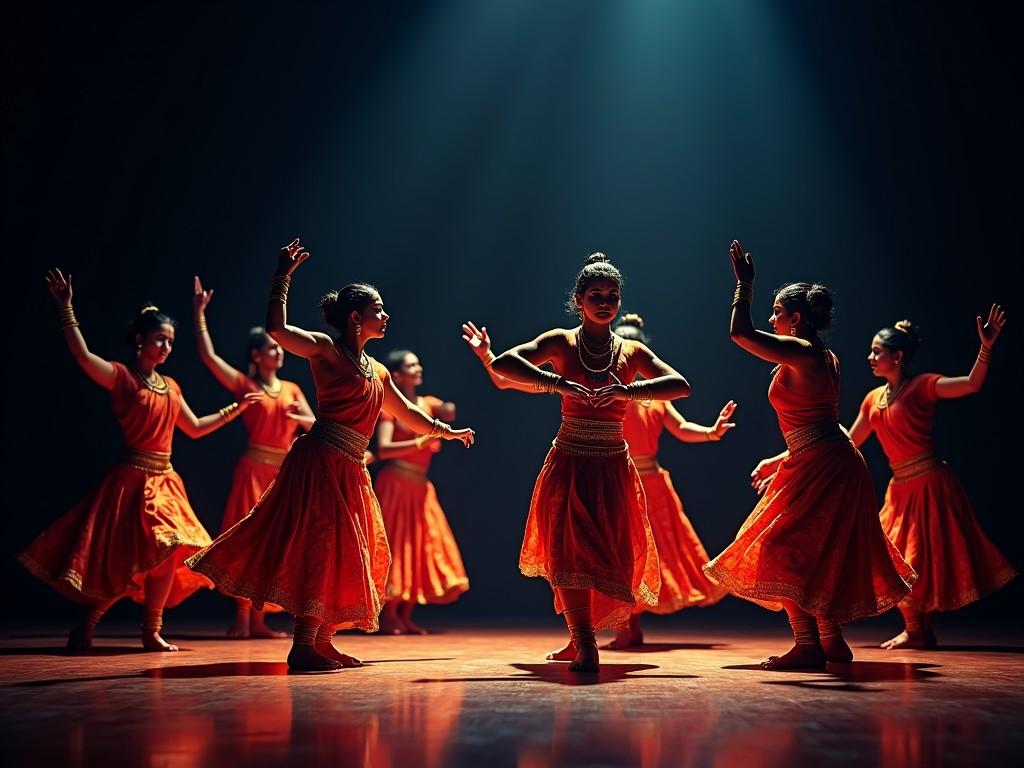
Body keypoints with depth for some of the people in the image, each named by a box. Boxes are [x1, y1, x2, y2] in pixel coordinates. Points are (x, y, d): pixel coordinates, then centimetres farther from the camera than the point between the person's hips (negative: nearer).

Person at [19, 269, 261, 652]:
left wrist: (236, 408, 22)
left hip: (164, 480, 7)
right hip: (133, 477, -7)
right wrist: (66, 306, -28)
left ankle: (152, 631, 13)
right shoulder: (122, 377, -6)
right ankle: (85, 628, 8)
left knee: (168, 554, 2)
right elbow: (82, 355, -23)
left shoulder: (170, 386, 14)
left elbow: (195, 428, 22)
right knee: (126, 561, -9)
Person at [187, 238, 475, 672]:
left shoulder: (378, 372, 19)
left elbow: (410, 417, 31)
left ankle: (320, 640, 18)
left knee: (349, 554, 10)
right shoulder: (326, 350, -3)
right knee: (323, 545, -12)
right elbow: (277, 328, -18)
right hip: (321, 460, -9)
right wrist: (283, 276, -15)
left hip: (351, 471, 9)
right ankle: (303, 646, -8)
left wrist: (447, 431, 39)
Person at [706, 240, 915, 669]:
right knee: (821, 554, 17)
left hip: (820, 467, -10)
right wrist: (781, 460, 22)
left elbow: (739, 332, -17)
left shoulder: (799, 352, -13)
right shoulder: (826, 358, 16)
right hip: (835, 462, 10)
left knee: (782, 548, -7)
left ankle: (808, 645, -7)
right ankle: (832, 642, 24)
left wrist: (745, 284, -6)